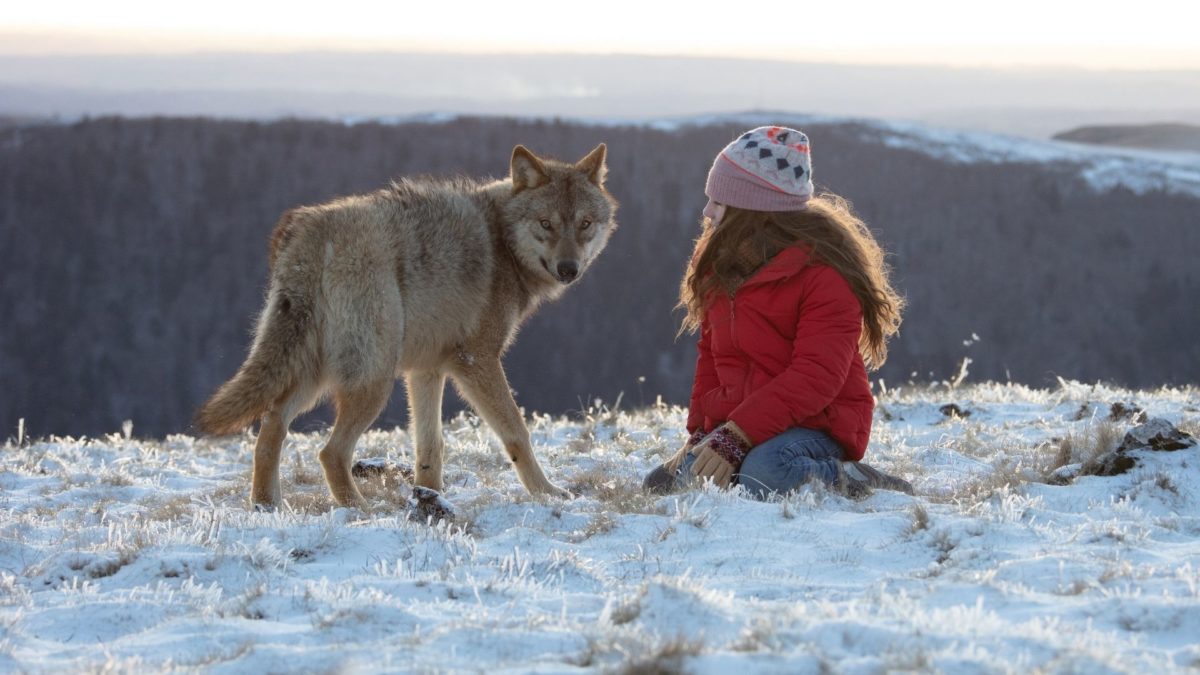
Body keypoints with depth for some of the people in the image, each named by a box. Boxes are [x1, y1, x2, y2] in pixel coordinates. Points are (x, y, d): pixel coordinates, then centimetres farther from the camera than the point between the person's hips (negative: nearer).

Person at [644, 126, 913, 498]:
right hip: (735, 422, 9)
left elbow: (815, 378, -22)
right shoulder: (721, 265, 13)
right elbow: (712, 357, 18)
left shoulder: (825, 275, -15)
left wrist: (735, 437, -28)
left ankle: (854, 483, -12)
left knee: (766, 473, -40)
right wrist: (700, 434, 4)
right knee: (663, 485, -11)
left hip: (815, 425, -9)